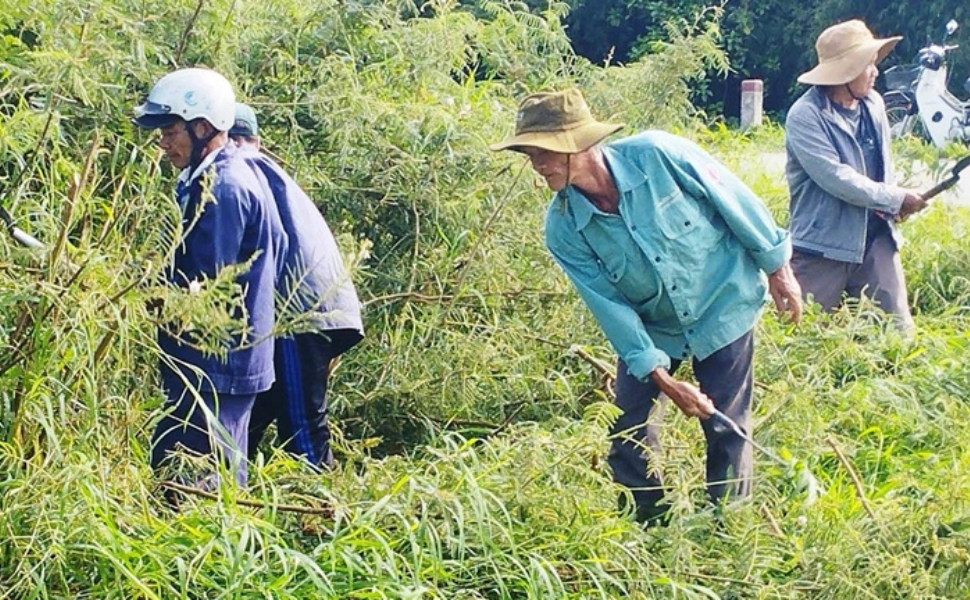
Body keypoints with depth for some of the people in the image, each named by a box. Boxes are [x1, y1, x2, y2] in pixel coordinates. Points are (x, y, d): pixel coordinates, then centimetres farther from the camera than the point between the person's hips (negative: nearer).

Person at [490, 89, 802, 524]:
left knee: (726, 428, 2)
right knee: (629, 429, 0)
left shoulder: (658, 155, -27)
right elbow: (610, 306, -15)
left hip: (723, 305, -3)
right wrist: (663, 381, -19)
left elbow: (739, 202, -13)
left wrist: (777, 266, -4)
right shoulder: (563, 228, -18)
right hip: (649, 328, 3)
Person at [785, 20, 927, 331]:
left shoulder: (873, 103, 6)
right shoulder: (805, 116, -16)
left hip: (875, 239, 6)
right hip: (823, 245, -6)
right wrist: (897, 199, -14)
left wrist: (889, 207, -2)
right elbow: (836, 178, -22)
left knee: (899, 329, 4)